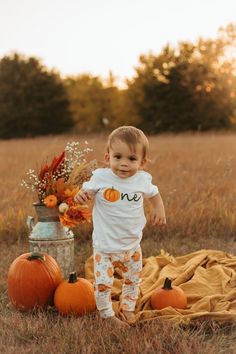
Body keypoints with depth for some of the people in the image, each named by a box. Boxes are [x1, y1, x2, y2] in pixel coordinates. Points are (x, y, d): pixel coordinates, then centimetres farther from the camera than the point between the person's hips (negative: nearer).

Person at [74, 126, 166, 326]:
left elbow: (154, 194, 13)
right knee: (103, 282, -4)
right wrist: (80, 195, -26)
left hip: (132, 245, 3)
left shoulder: (143, 180, -8)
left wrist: (159, 209, -3)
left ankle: (128, 308, 41)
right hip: (104, 246, -3)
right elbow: (87, 192, -3)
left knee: (133, 280, 19)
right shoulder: (101, 177, -16)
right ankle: (107, 315, 17)